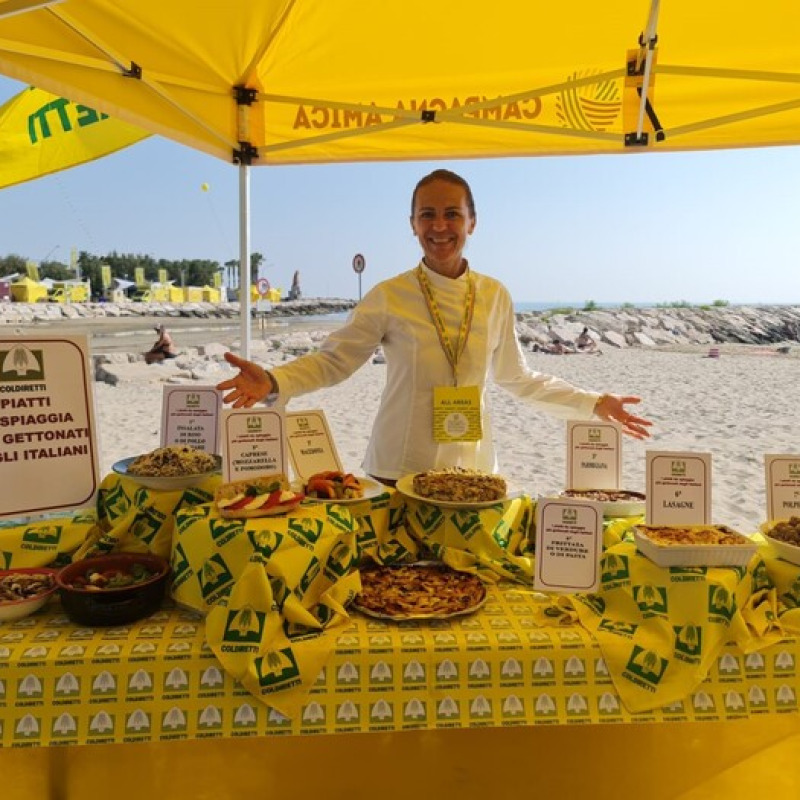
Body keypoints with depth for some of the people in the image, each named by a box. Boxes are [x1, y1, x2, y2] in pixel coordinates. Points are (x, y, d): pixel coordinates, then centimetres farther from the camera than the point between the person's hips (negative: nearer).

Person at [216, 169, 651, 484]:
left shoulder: (494, 297, 2)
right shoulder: (389, 297, -7)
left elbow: (517, 378, 13)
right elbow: (331, 360, -4)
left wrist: (594, 404, 13)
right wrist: (273, 382, -23)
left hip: (472, 469, 3)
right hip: (398, 470, -2)